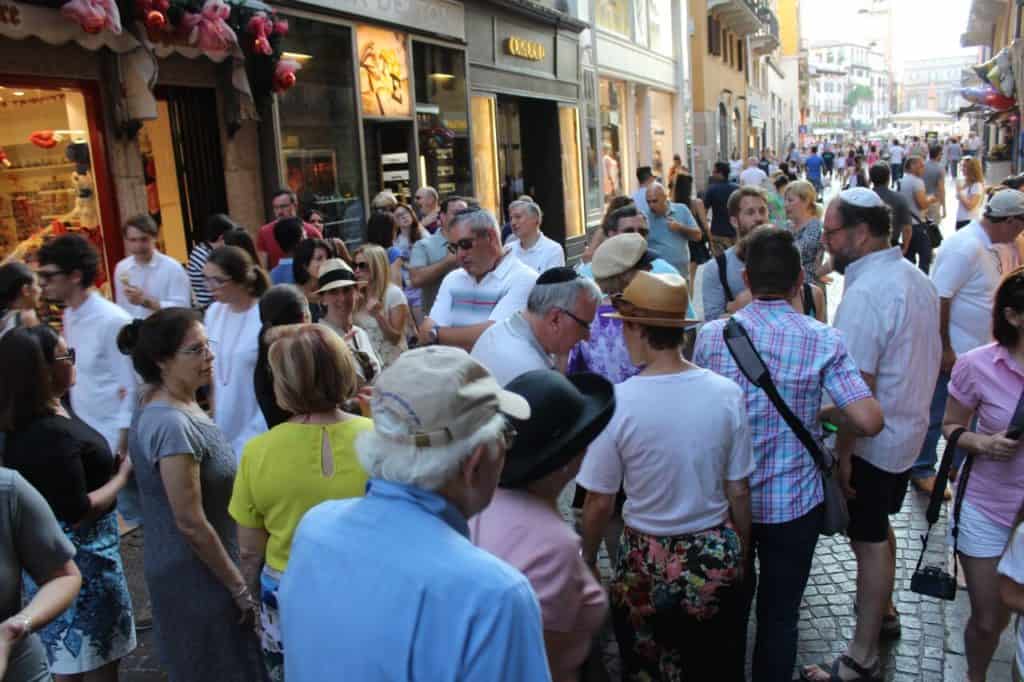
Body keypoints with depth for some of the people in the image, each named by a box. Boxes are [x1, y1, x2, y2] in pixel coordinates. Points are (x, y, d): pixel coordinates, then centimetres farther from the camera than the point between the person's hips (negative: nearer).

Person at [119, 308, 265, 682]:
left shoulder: (170, 403, 1)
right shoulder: (172, 425, -28)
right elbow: (191, 523, -26)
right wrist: (239, 588, -16)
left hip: (184, 567, 9)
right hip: (197, 575, -9)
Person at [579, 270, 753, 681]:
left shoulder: (616, 402, -20)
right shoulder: (727, 394, -12)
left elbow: (599, 502, -12)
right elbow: (739, 493, -3)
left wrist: (588, 559, 6)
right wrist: (740, 554, 14)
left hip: (647, 561, -2)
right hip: (717, 555, 3)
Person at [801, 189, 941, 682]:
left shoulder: (865, 294, -25)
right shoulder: (915, 278, 5)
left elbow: (858, 388, -26)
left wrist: (841, 452, -19)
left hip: (872, 441, -9)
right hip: (907, 429, 9)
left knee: (868, 541, 2)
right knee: (879, 529, 25)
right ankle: (882, 612, 44)